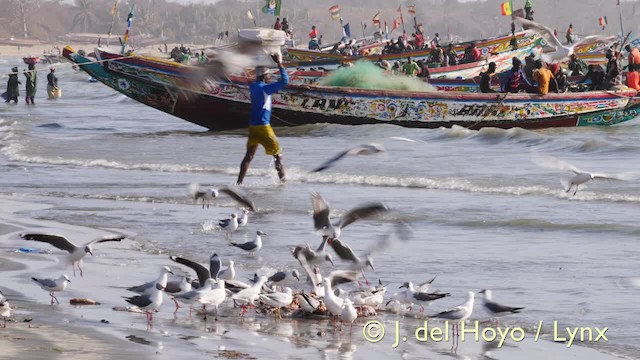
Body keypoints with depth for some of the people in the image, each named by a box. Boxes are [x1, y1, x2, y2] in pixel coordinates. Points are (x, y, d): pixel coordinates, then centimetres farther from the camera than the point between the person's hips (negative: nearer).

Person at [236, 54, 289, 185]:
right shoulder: (265, 88, -16)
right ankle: (283, 180, 0)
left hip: (252, 126, 7)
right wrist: (279, 64, -13)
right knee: (278, 156, 2)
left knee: (249, 156, 8)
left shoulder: (253, 87, 6)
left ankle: (239, 182, 3)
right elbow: (284, 81, -20)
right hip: (263, 126, -7)